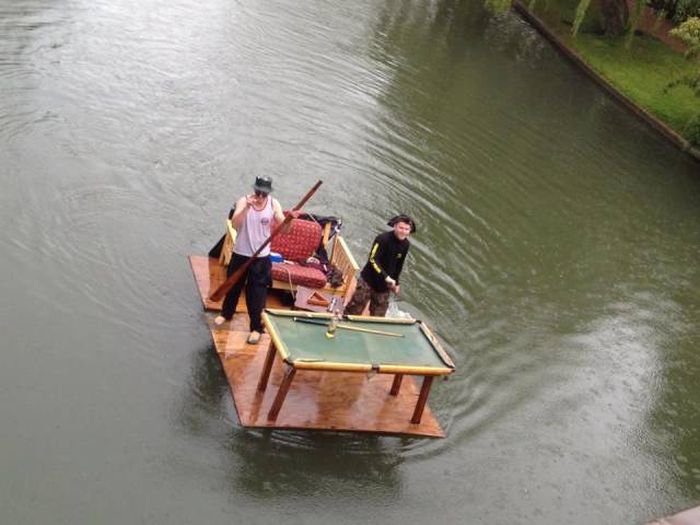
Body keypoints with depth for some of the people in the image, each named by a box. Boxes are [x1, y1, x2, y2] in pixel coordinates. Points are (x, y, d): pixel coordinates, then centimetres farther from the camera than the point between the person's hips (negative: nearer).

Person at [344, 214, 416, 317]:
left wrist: (396, 283, 14)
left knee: (378, 316, 7)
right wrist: (386, 277, -32)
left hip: (384, 286, 5)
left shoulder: (406, 245, -1)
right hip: (368, 280, -5)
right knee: (355, 310, -1)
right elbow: (373, 260, -25)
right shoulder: (383, 238, -20)